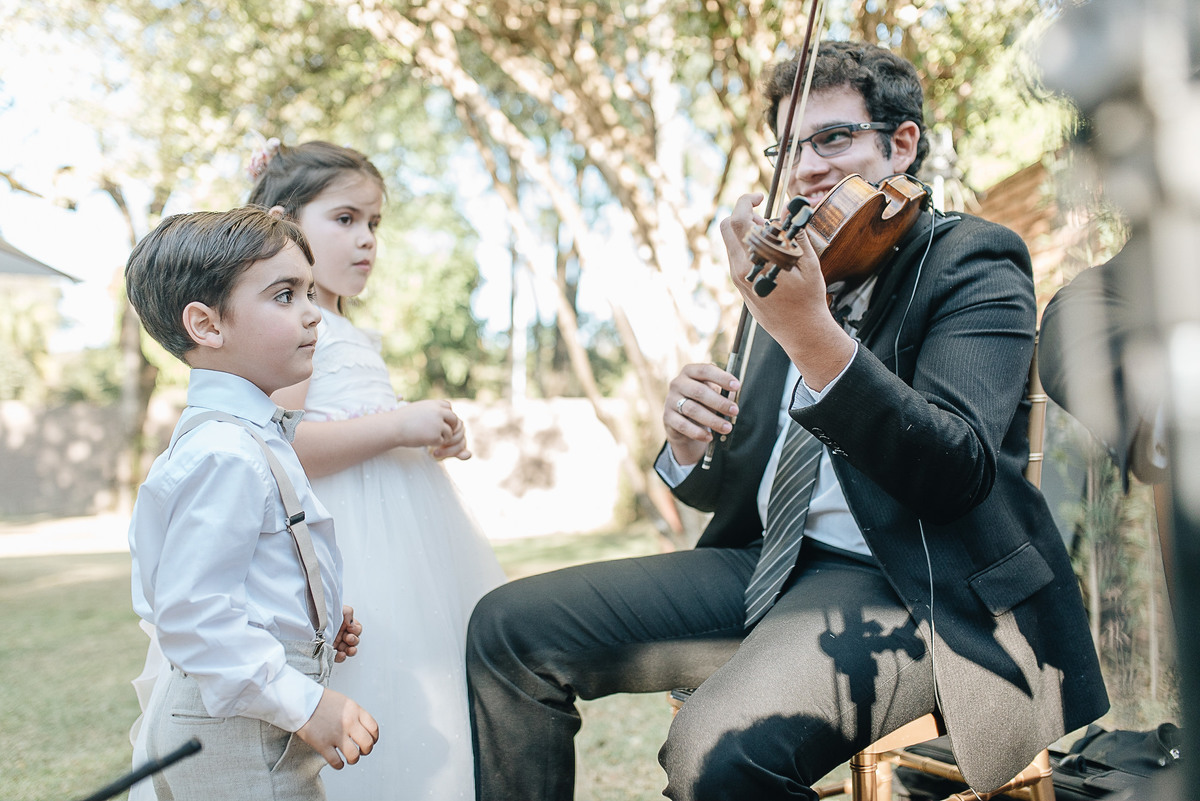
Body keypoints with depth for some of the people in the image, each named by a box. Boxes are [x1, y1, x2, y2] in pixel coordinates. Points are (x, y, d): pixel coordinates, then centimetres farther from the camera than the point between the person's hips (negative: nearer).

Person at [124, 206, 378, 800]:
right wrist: (305, 706, -23)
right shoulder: (226, 457, -23)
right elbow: (193, 613, -27)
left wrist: (311, 628, 12)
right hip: (241, 744, -10)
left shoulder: (231, 436, 10)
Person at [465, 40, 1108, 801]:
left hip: (910, 586, -7)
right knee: (511, 627, -5)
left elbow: (958, 474, -21)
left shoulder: (973, 258, -3)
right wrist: (691, 448, -5)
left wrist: (811, 333, -34)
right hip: (772, 563, 7)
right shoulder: (805, 274, 17)